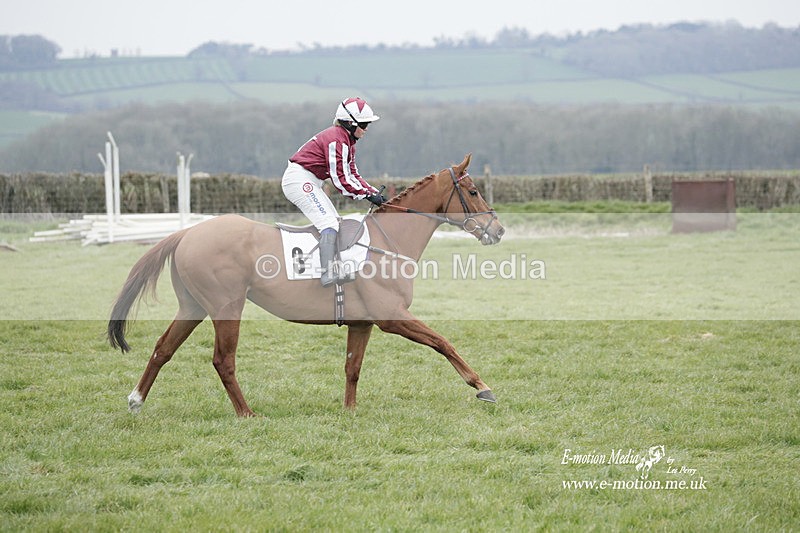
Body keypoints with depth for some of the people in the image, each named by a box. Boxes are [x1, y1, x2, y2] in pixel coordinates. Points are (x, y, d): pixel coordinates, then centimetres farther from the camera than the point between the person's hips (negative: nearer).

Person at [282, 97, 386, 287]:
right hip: (299, 180, -11)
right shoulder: (336, 140, -19)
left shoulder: (347, 141, 14)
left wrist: (375, 193, 4)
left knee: (336, 222, 13)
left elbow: (352, 174, 15)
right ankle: (328, 274, -31)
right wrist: (368, 194, -19)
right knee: (329, 223, -21)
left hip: (309, 183, 11)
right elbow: (340, 180, -21)